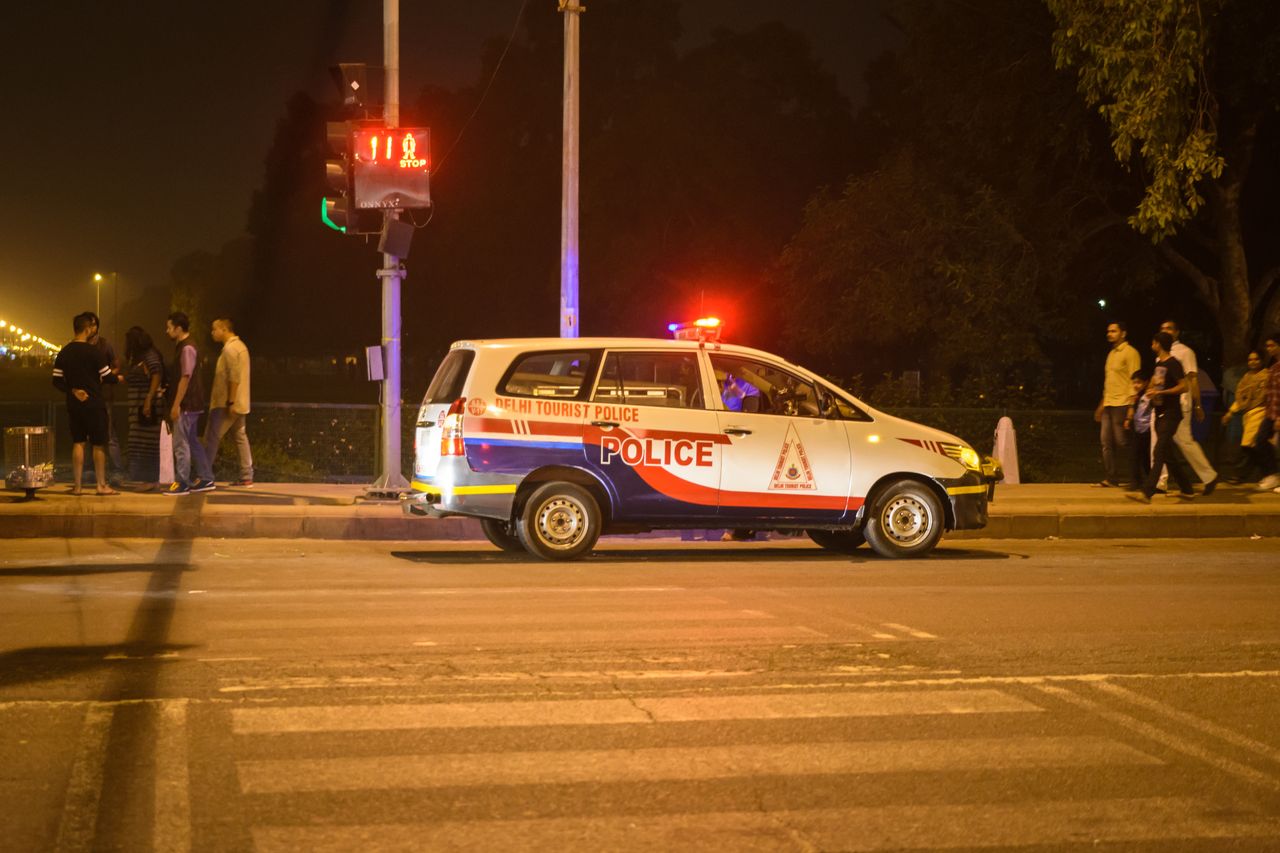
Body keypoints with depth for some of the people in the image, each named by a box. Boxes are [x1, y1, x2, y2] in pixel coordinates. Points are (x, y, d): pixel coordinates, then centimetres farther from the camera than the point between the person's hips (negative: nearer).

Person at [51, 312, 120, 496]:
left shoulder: (64, 353, 4)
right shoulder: (93, 351, -13)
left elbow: (57, 381, 4)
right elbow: (107, 377, -9)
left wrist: (73, 390, 9)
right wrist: (118, 378, 10)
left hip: (74, 404, 5)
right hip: (94, 403, -5)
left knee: (78, 443, 9)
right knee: (99, 444, 2)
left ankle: (77, 486, 7)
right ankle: (102, 485, 4)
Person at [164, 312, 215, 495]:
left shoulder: (187, 348, -15)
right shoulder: (184, 347, 16)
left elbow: (185, 378, -20)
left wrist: (176, 405, -21)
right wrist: (175, 404, 21)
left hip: (186, 404, -10)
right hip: (190, 404, 10)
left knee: (180, 443, -7)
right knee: (192, 442, 13)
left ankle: (182, 483, -6)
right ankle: (206, 479, 16)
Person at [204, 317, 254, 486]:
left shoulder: (230, 348, -14)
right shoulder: (240, 346, 18)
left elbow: (234, 377, -22)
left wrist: (230, 402, -23)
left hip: (226, 404, -10)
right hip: (239, 403, 10)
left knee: (212, 436, -6)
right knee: (240, 437, 8)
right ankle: (246, 477, 7)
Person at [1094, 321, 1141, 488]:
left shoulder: (1130, 353, -6)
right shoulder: (1111, 354, 20)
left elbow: (1134, 380, -12)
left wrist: (1131, 405, -19)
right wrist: (1102, 405, 23)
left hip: (1122, 405, -9)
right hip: (1108, 405, 9)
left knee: (1122, 443, -7)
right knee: (1106, 443, 6)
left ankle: (1132, 479, -2)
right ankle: (1110, 479, 9)